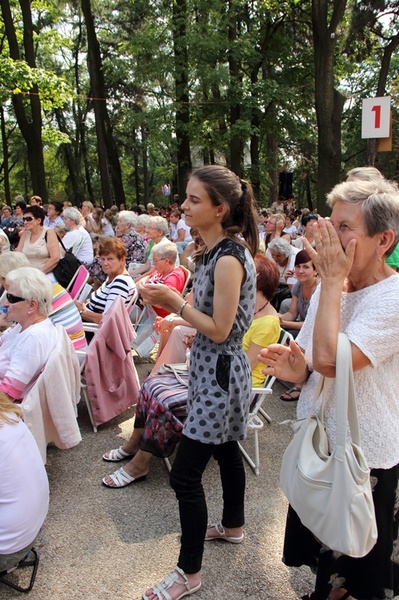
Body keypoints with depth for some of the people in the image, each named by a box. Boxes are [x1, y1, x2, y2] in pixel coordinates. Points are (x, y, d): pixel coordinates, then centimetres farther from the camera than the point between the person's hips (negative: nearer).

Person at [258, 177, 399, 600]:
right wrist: (295, 369, -14)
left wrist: (333, 281, -26)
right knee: (325, 566, 26)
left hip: (364, 458, -6)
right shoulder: (330, 287, 0)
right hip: (317, 442, 6)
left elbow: (329, 359, -35)